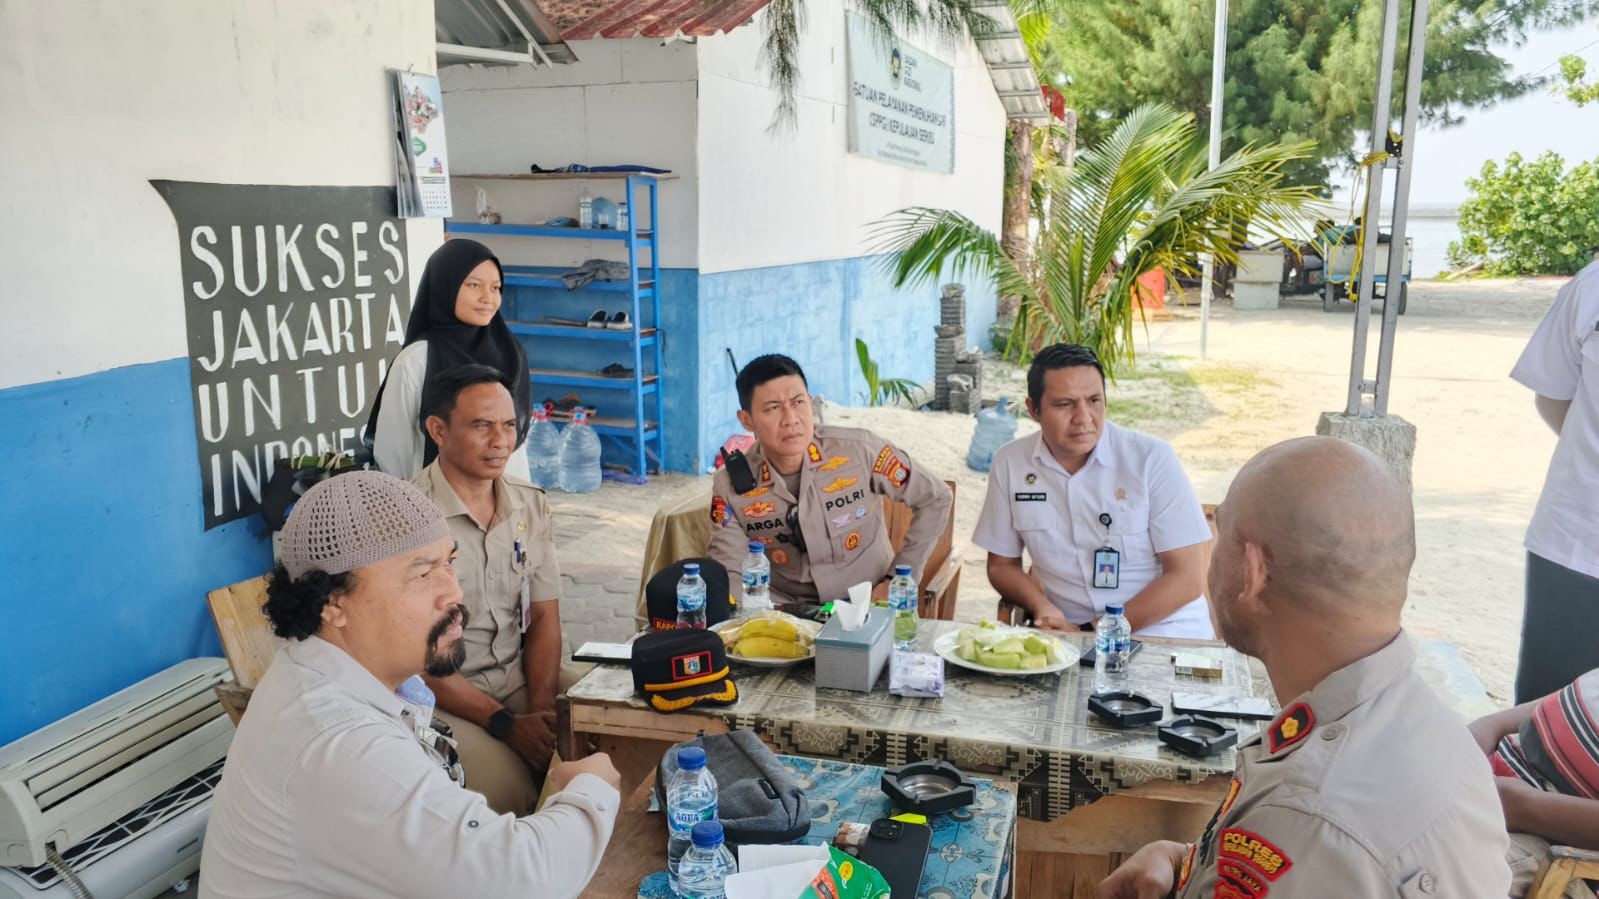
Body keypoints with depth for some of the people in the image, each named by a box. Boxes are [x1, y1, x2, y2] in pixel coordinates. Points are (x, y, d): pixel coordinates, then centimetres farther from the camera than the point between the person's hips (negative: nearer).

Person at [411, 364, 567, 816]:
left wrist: (541, 711, -10)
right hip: (438, 696, -5)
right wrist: (507, 724, -20)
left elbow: (543, 618, 6)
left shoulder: (530, 504, 5)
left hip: (519, 679, 6)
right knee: (509, 787, -29)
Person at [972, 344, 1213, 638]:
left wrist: (1092, 632, -14)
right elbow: (1002, 565, 12)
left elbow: (1187, 579, -8)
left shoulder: (1153, 459, -7)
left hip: (1165, 636, -1)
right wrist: (1041, 607, -9)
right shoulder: (1009, 463, 1)